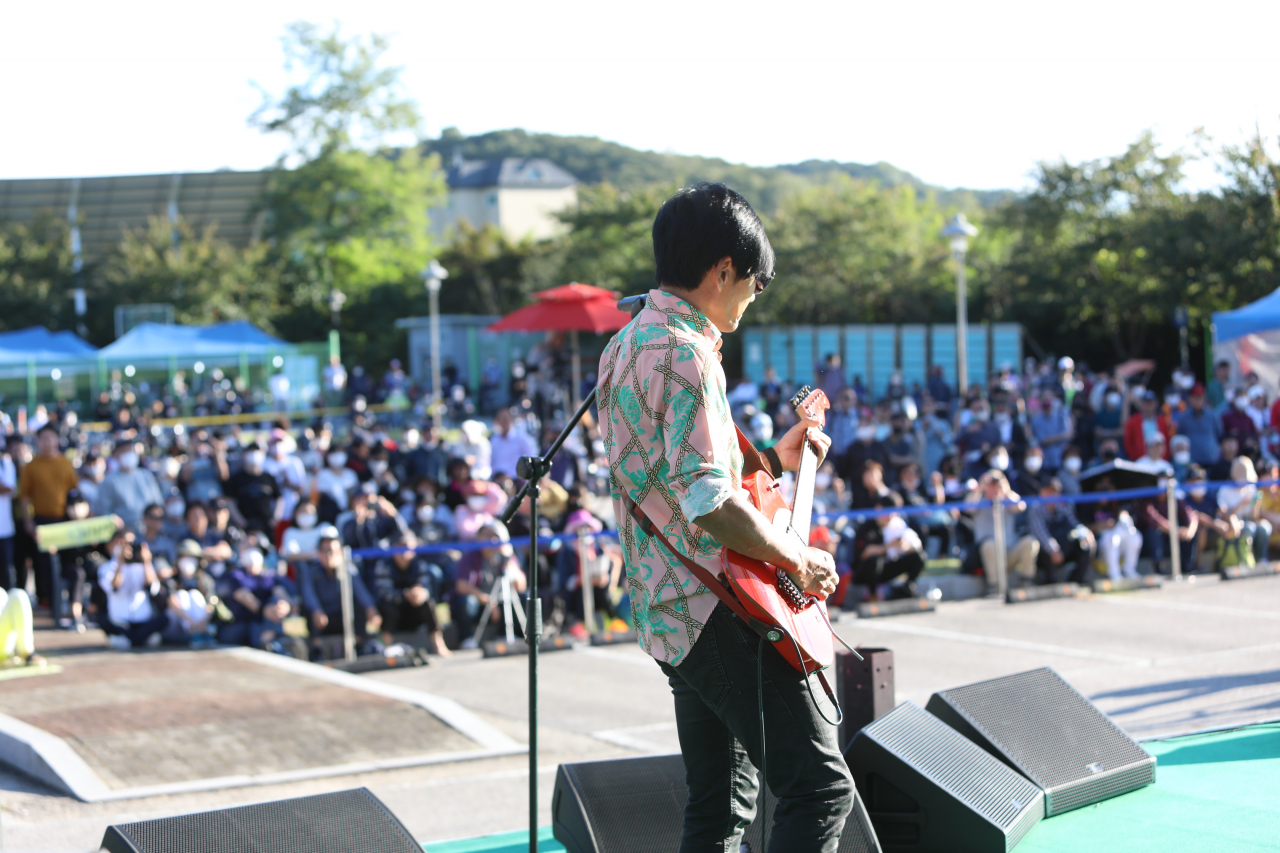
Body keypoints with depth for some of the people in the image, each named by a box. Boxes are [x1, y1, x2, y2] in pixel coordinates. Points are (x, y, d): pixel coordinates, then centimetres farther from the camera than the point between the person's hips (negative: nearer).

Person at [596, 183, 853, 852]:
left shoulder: (624, 346, 17)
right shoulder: (683, 353, -16)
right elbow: (707, 503, -25)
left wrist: (771, 460, 26)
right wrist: (797, 558, -12)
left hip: (665, 614, 11)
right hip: (716, 611, -11)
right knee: (820, 786, -10)